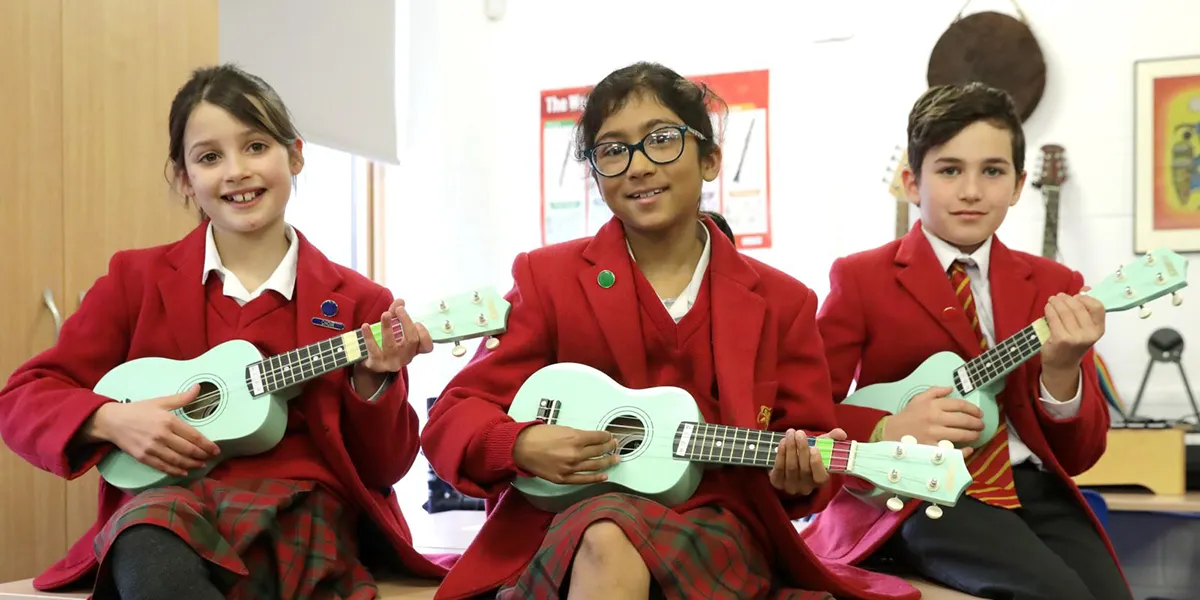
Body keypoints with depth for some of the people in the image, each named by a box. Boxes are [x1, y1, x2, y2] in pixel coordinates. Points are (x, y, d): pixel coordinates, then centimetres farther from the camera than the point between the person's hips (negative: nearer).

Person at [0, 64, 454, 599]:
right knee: (149, 549, -37)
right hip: (167, 497, 2)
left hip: (299, 511, -1)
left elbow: (383, 469, 7)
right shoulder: (137, 278, 10)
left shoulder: (357, 302, 7)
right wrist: (110, 421, -10)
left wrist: (374, 381, -12)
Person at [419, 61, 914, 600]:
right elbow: (451, 419, 4)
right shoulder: (546, 277, 5)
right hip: (568, 530, 0)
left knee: (616, 538, -34)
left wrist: (800, 474, -14)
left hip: (716, 533, 0)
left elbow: (809, 438, 10)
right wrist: (521, 447, -18)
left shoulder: (780, 301, 7)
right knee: (605, 534, -36)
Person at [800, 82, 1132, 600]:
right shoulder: (861, 278, 2)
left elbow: (1079, 455, 8)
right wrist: (888, 431, -19)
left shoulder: (1055, 286, 11)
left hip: (1032, 488, 4)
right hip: (917, 491, -4)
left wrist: (1061, 370, -12)